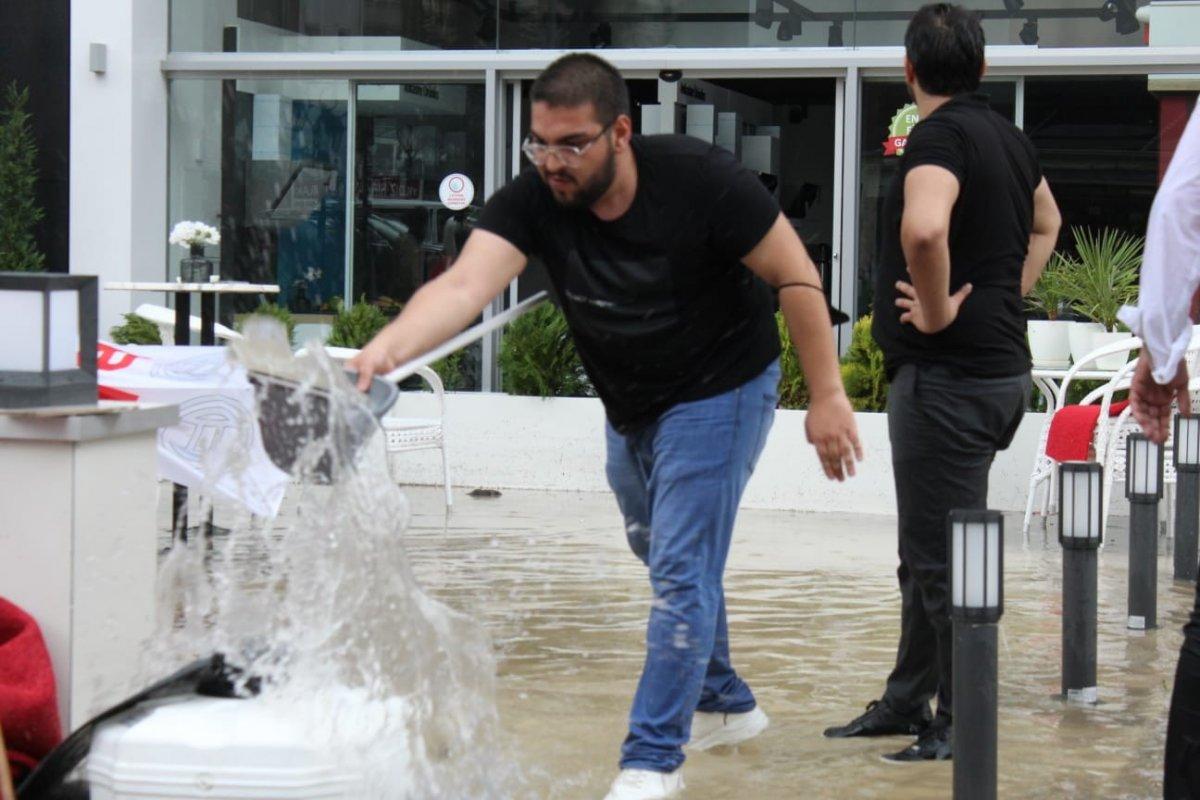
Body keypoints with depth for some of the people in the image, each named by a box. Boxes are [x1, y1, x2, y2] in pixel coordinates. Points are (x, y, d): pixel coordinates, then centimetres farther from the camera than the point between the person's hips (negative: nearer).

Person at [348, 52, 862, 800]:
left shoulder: (699, 178, -27)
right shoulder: (532, 203, -19)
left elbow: (796, 276, -18)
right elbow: (465, 284, -35)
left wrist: (827, 395, -19)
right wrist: (386, 348, -53)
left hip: (720, 393, -6)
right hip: (629, 408, 6)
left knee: (681, 570, -12)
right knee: (669, 561, 22)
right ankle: (725, 705, 44)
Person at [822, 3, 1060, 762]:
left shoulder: (940, 136, -16)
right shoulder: (1009, 137, 13)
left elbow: (924, 228, -38)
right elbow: (1045, 224, 33)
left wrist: (939, 309, -22)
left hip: (949, 376, -10)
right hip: (1001, 364, 10)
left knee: (943, 557, -2)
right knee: (929, 553, 18)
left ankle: (960, 723, 5)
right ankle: (907, 701, 27)